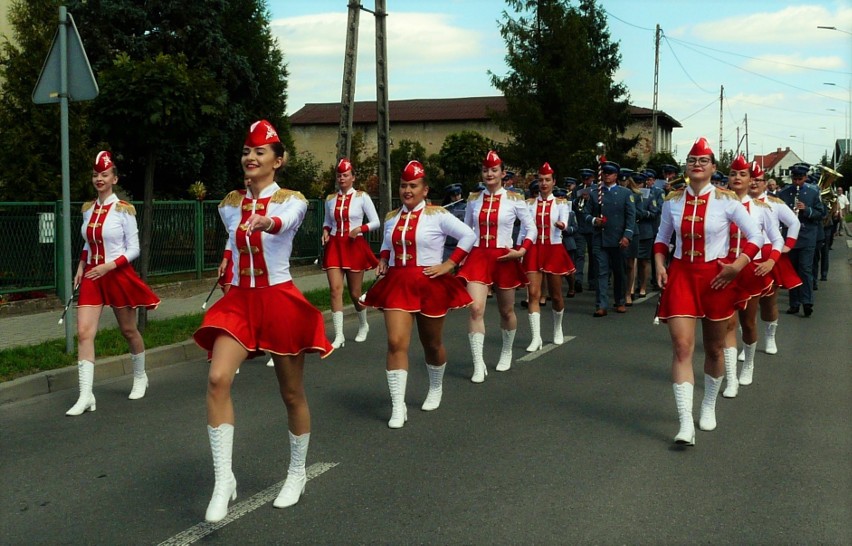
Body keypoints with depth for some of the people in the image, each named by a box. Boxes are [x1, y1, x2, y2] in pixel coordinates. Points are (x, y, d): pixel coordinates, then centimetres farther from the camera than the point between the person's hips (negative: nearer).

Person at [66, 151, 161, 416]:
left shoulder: (124, 210, -8)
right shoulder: (88, 208, 8)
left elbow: (134, 249, -7)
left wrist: (109, 265, -18)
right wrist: (81, 267, 8)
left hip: (118, 274, -4)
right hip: (92, 276, 4)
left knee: (128, 330, 12)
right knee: (84, 332, -10)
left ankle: (140, 377, 36)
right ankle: (86, 396, -11)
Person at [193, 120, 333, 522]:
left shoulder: (291, 200, -8)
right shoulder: (229, 205, 6)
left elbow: (287, 220, -32)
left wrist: (267, 222, -51)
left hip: (280, 301, -3)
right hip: (239, 301, 3)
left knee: (292, 394, 7)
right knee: (217, 379, -20)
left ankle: (297, 473, 29)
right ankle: (224, 479, -14)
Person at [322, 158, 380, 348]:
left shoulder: (362, 197, -2)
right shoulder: (330, 199, 7)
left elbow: (376, 222, -1)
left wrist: (360, 228, -17)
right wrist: (326, 231, -1)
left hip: (355, 246, -2)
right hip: (334, 246, 2)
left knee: (355, 293, 7)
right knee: (335, 289, -12)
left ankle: (363, 325, 35)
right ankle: (339, 335, -10)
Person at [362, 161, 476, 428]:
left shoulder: (437, 215, -6)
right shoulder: (391, 218, 8)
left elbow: (469, 236, -7)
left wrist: (449, 264, -11)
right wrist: (383, 260, 9)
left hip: (430, 285, -3)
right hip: (397, 284, 3)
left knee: (432, 344, 14)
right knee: (396, 343, -12)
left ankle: (436, 390, 42)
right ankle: (398, 407, -9)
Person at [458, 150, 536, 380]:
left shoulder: (513, 199, -4)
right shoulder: (473, 200, 4)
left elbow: (531, 229, 1)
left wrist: (522, 251, -11)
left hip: (504, 258, -1)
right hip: (478, 257, 1)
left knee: (506, 310, 13)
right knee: (476, 309, -15)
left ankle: (506, 353, 39)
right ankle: (478, 364, -11)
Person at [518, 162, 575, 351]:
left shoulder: (560, 203, 2)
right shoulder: (529, 203, 5)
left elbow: (564, 221, -18)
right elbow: (523, 229, 8)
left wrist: (561, 225, -41)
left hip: (554, 250, 0)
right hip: (533, 250, 1)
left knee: (556, 295, 9)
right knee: (533, 294, -10)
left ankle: (558, 330, 33)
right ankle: (536, 337, -11)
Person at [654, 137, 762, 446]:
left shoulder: (725, 201, -7)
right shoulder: (672, 201, 2)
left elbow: (755, 237, -4)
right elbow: (662, 238, 16)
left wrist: (736, 267, -14)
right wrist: (660, 265, 0)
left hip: (716, 278, -1)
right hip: (681, 276, 1)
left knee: (714, 349, 12)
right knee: (682, 347, -12)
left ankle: (709, 407, 35)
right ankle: (686, 424, -13)